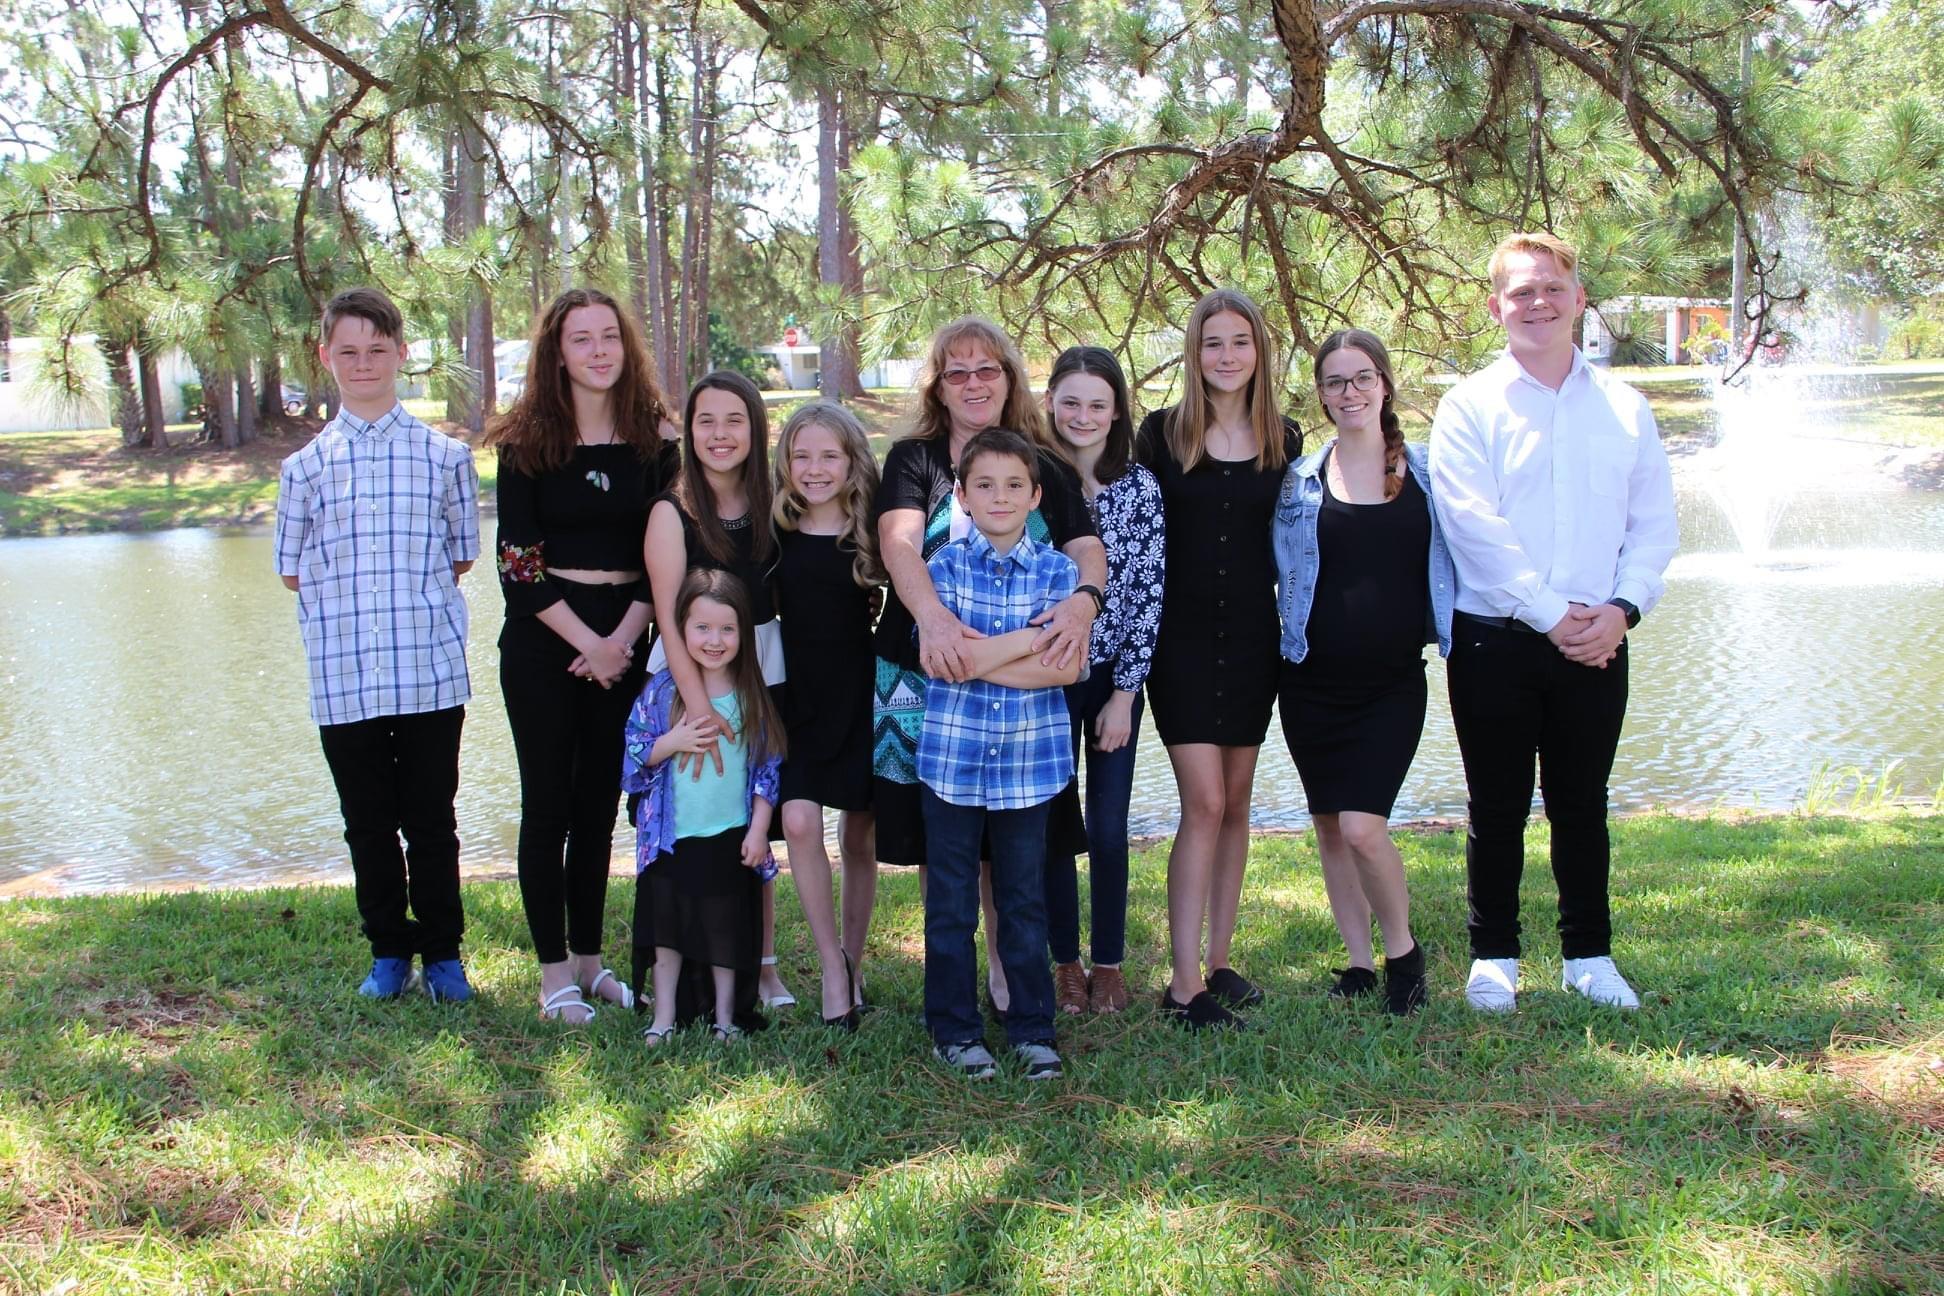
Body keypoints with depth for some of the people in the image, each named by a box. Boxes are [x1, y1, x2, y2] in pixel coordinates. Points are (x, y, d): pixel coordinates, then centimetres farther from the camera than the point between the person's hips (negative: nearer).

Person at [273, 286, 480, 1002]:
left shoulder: (445, 456, 3)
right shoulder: (305, 466, 6)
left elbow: (460, 558, 9)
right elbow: (293, 572, 11)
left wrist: (409, 596, 0)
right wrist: (353, 599, 1)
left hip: (431, 670, -1)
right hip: (342, 679, 1)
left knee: (432, 820, 7)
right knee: (368, 823, 11)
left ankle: (443, 952, 21)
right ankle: (388, 951, 26)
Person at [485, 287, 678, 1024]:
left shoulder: (652, 442, 5)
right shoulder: (525, 444, -3)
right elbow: (517, 563, -7)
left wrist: (622, 639, -10)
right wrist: (588, 643, -13)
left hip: (623, 641, 3)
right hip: (543, 640, -2)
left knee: (600, 804, 8)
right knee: (549, 805, 2)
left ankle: (589, 957, 18)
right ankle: (554, 970, 9)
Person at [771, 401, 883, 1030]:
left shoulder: (871, 534, -4)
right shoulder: (776, 534, 0)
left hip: (861, 699, 0)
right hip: (798, 700, 1)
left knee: (858, 838, 8)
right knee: (799, 823, -16)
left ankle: (852, 964, 25)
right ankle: (832, 967, -3)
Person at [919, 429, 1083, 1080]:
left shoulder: (1057, 571, 2)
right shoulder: (944, 566, -1)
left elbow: (1069, 667, -7)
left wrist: (981, 654, -12)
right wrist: (1038, 635, -10)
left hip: (1030, 758, 1)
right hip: (952, 754, -1)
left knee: (1025, 898, 10)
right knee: (951, 901, 8)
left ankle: (1032, 1027, 23)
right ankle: (954, 1028, 21)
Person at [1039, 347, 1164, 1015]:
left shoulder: (1141, 487, -2)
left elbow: (1148, 596, -2)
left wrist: (1124, 693, -7)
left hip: (1114, 680, 0)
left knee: (1108, 830, 2)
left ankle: (1109, 964, 19)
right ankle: (1064, 962, 21)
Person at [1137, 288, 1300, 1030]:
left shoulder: (1284, 439, 6)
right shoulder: (1161, 434, -2)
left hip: (1252, 635, 3)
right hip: (1180, 635, -3)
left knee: (1236, 803, 9)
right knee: (1204, 803, -10)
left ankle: (1219, 962, 21)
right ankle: (1183, 983, -7)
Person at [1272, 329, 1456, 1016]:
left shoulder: (1427, 471, 3)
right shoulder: (1298, 480, 4)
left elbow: (1456, 561, 9)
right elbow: (1273, 571, 11)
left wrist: (1453, 634, 3)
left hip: (1393, 678, -2)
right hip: (1314, 679, 2)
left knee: (1361, 826, -13)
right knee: (1330, 827, 8)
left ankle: (1403, 948, 10)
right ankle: (1360, 963, 23)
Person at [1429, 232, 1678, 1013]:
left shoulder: (1624, 407, 9)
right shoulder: (1469, 408, -2)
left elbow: (1654, 524, 7)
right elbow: (1477, 528, -11)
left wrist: (1622, 608, -9)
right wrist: (1553, 616, -15)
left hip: (1596, 644, 3)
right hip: (1496, 642, -3)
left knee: (1582, 804, 12)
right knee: (1498, 807, 6)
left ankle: (1589, 955, 24)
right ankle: (1493, 957, 17)